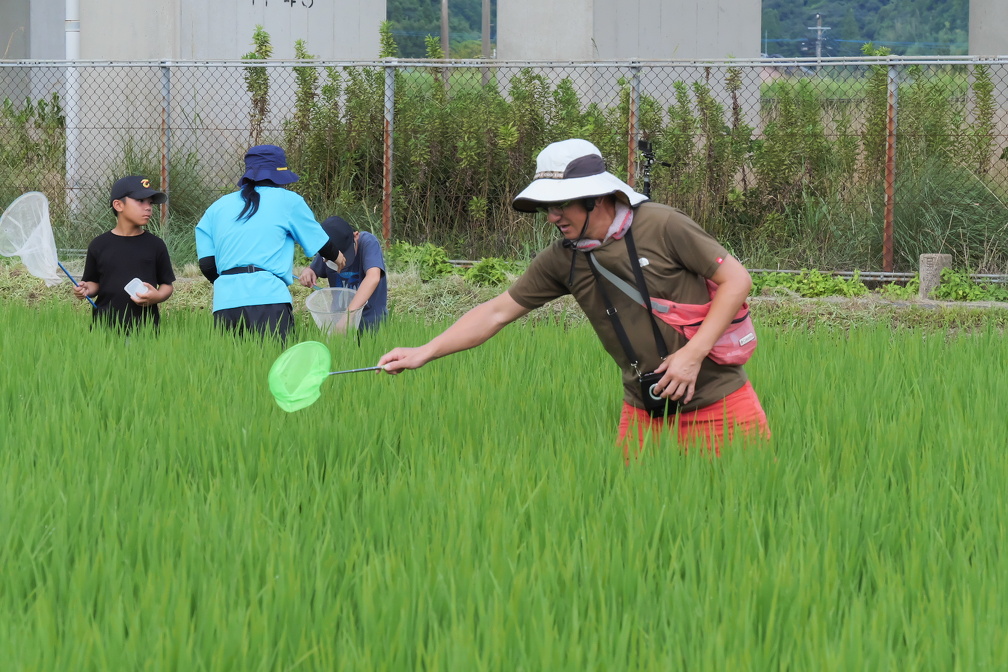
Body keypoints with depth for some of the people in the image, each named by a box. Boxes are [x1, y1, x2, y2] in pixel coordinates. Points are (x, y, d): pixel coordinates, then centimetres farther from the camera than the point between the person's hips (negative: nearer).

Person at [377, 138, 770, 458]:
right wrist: (424, 353, -1)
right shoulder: (561, 261, 2)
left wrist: (693, 354, -17)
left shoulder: (661, 226, -12)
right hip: (643, 413, 4)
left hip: (716, 401, -4)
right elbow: (497, 312, 6)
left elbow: (737, 279, -10)